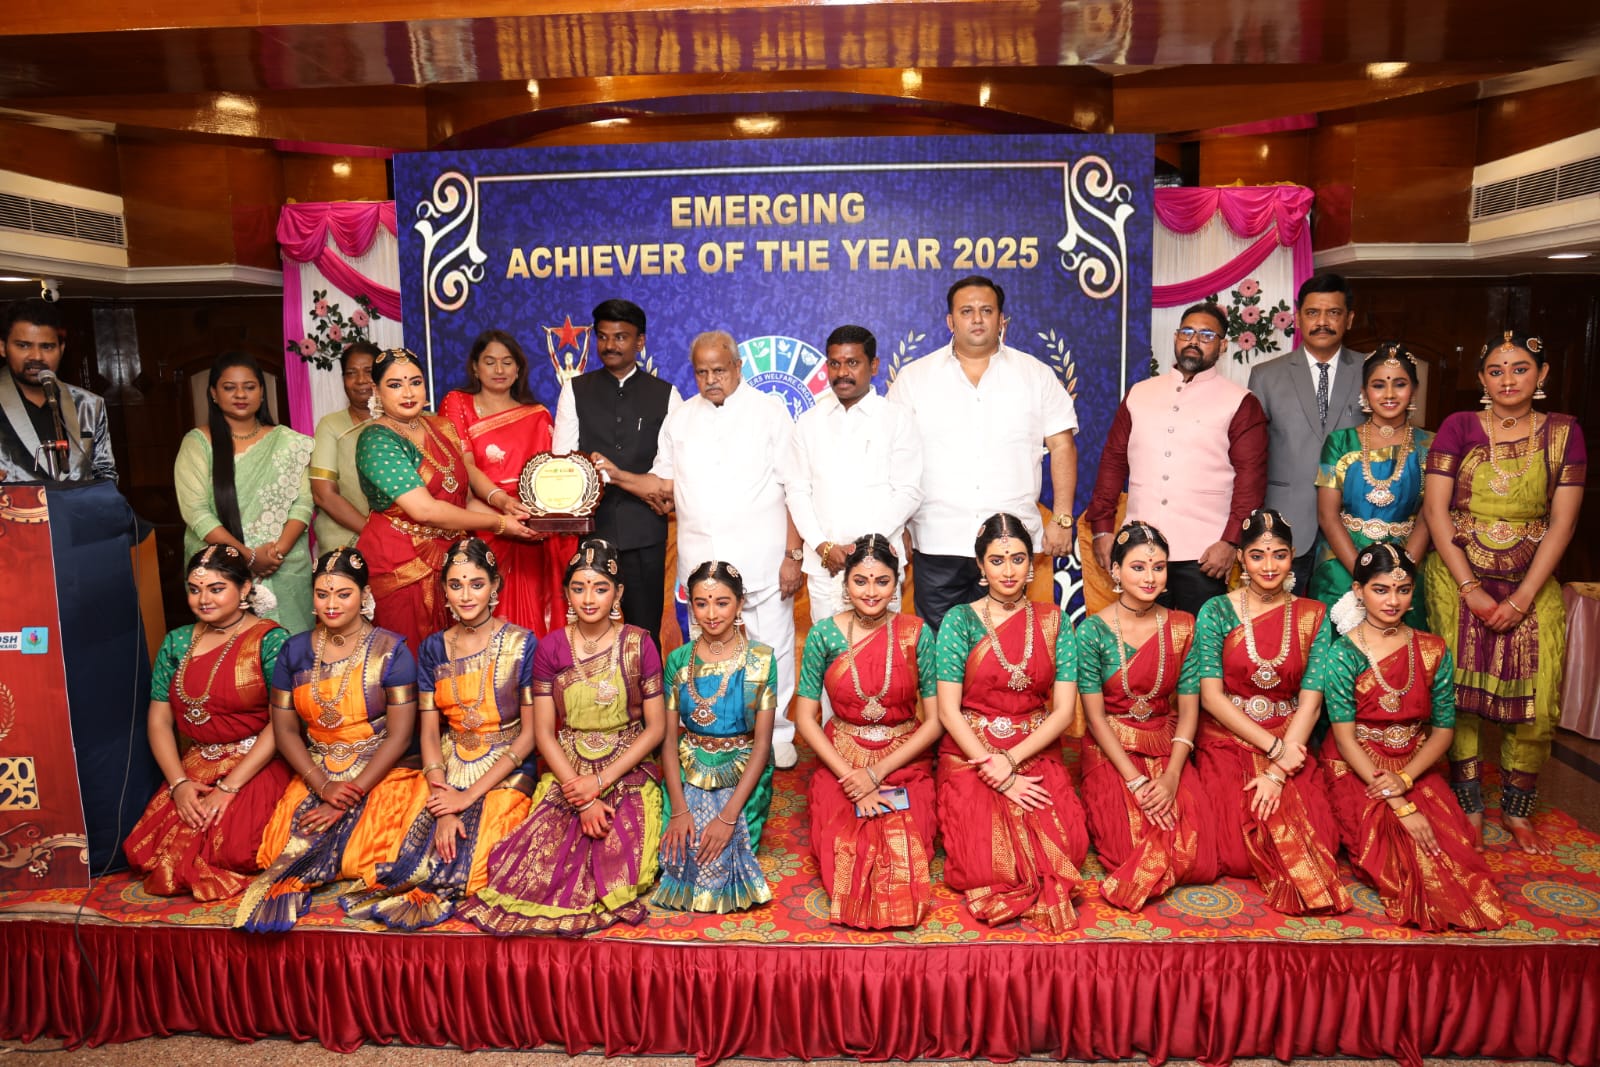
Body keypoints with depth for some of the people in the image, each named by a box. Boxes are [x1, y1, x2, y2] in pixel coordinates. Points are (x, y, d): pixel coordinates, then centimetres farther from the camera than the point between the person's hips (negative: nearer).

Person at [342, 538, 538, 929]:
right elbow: (429, 732, 2)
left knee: (468, 864, -24)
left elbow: (531, 732, -7)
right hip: (447, 772, 4)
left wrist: (470, 796, -14)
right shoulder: (433, 648, 6)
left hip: (505, 775, -3)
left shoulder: (522, 644, -5)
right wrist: (442, 809, -14)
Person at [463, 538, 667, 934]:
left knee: (621, 868, -22)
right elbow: (543, 732, 0)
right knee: (541, 866, -20)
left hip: (628, 774, -1)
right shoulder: (550, 649, 2)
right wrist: (581, 797, -12)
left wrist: (601, 782, -12)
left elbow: (656, 726, -3)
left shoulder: (638, 644, -3)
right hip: (566, 774, 2)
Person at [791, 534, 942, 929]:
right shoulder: (824, 634, -4)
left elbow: (935, 720, -5)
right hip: (840, 762, 0)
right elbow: (805, 718, -3)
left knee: (903, 848, -23)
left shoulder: (916, 633, -5)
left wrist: (878, 773, -13)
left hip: (905, 763, 0)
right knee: (845, 850, -21)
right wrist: (852, 780, -13)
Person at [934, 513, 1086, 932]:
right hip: (970, 756, -2)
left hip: (1036, 754, 2)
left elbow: (1064, 711, 0)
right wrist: (1000, 777, -13)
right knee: (987, 864, -20)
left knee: (1068, 848, -21)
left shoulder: (1053, 622, 5)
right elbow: (949, 712, -7)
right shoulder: (960, 621, -2)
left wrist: (1011, 759, -13)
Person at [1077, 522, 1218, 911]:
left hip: (1168, 749, 3)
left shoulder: (1182, 627, 1)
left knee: (1198, 856, -15)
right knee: (1134, 846, -18)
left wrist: (1171, 776, -15)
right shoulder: (1093, 631, -9)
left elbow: (1188, 708, -1)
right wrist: (1136, 781, -17)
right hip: (1111, 751, -2)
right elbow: (1096, 717, -9)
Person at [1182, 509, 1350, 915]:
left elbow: (1310, 700, -5)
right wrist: (1274, 748, -15)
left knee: (1319, 842, -17)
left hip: (1290, 747, 2)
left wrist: (1278, 772, -15)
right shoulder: (1216, 612, -4)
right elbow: (1210, 696, -8)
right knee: (1238, 850, -18)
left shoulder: (1313, 616, 2)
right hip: (1226, 742, -2)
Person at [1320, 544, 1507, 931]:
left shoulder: (1433, 651, 2)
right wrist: (1401, 807, -20)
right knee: (1390, 839, -24)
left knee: (1453, 840, -17)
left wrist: (1404, 779, -16)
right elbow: (1345, 738, -14)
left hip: (1416, 767, 4)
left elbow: (1444, 729, 2)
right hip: (1356, 769, -4)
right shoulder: (1343, 654, -11)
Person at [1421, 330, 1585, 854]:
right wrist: (1472, 591, -11)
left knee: (1536, 705, -3)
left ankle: (1517, 810, 16)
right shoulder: (1458, 427, 1)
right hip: (1457, 579, -1)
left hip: (1533, 587, 1)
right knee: (1460, 696, -1)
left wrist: (1522, 598, -9)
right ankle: (1468, 807, 14)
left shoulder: (1563, 432, 5)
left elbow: (1562, 523, 0)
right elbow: (1435, 510, -4)